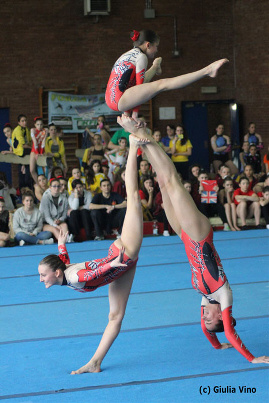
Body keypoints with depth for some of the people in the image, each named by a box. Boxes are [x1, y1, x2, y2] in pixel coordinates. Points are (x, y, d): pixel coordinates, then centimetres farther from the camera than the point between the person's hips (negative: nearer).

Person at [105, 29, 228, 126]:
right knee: (163, 85, -18)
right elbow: (139, 86, -6)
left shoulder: (127, 55, 24)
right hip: (119, 100, -10)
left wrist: (127, 113, 24)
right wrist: (135, 115, -3)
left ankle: (155, 67, 65)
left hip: (111, 100, 10)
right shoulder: (141, 56, -4)